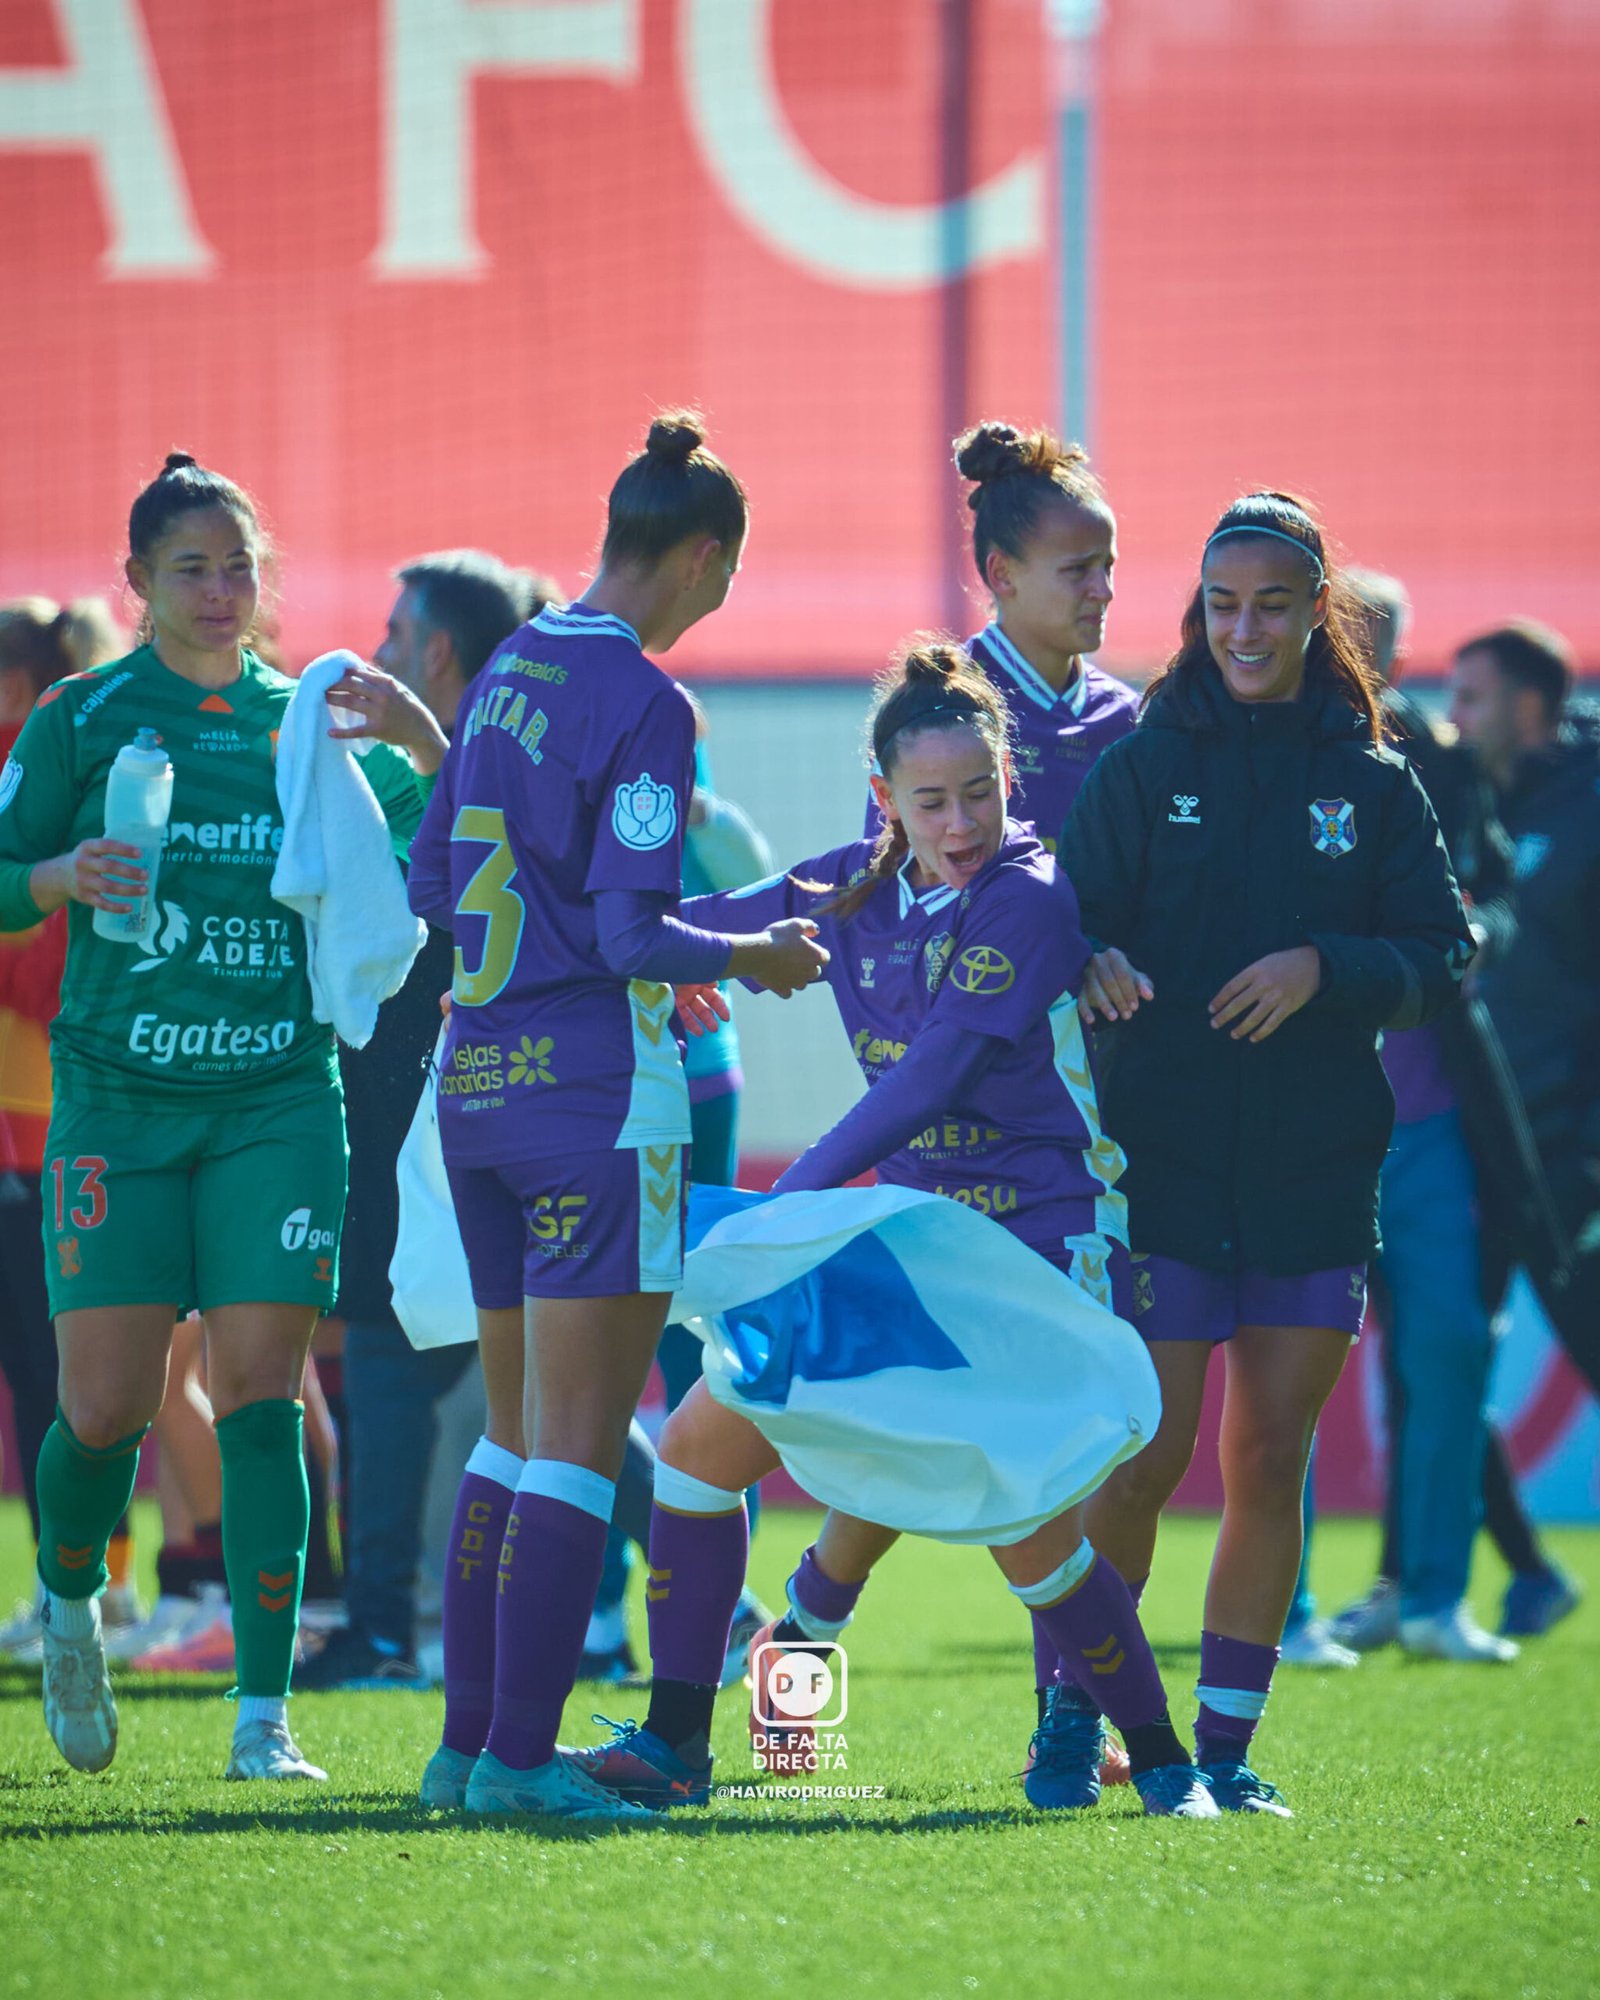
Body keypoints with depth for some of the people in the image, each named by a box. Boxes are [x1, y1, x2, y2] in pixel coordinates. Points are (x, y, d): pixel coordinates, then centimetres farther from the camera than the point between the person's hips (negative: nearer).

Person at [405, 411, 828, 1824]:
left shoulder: (509, 673, 12)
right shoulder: (645, 702, -13)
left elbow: (435, 882, 18)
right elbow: (636, 934, -17)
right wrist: (754, 956, -1)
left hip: (478, 1073, 8)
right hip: (595, 1082, -8)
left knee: (517, 1430, 15)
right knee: (580, 1438, -6)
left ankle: (469, 1743, 14)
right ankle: (520, 1753, -10)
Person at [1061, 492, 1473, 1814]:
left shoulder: (1375, 786, 9)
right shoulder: (1145, 764, 4)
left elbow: (1442, 960, 3)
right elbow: (1073, 916, -3)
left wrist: (1324, 968, -15)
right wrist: (1095, 963, -25)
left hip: (1316, 1182, 2)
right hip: (1164, 1166, -2)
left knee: (1268, 1460, 2)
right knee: (1146, 1454, -5)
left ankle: (1226, 1743, 9)